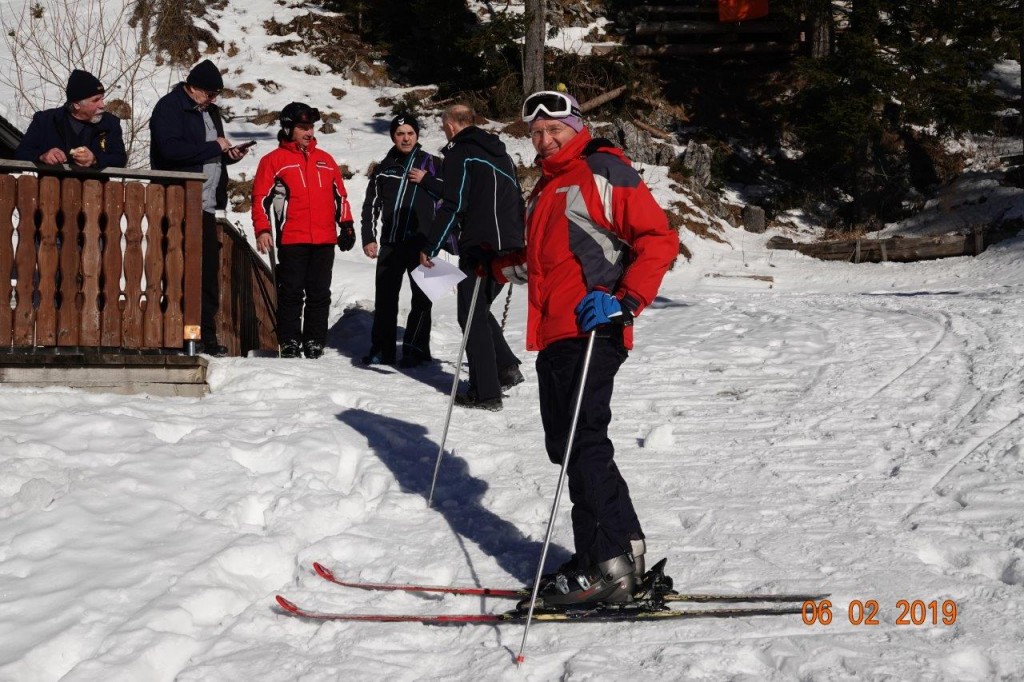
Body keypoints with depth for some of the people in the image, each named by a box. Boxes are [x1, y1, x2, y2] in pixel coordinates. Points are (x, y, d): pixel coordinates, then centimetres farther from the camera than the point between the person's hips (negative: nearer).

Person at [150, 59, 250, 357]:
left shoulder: (209, 110, 20)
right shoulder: (169, 107, -7)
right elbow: (171, 149, -21)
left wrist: (230, 154, 7)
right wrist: (214, 147, -14)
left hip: (206, 205, 8)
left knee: (209, 271, 8)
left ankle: (207, 336, 13)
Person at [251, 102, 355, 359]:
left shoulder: (325, 160, 18)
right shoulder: (274, 160, 4)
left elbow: (340, 195, 21)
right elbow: (261, 197, -1)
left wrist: (346, 225, 12)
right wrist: (262, 230, -11)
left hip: (325, 240, 4)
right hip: (292, 241, -4)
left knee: (319, 294, 5)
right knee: (291, 293, -3)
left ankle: (315, 344, 11)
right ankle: (290, 344, 2)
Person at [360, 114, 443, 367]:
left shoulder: (431, 164, 6)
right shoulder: (384, 168, 13)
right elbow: (370, 205, 14)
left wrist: (427, 181, -7)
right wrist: (368, 238, 5)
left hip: (422, 242, -2)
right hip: (391, 243, 2)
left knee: (421, 298, 0)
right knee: (385, 299, 3)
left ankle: (415, 349, 7)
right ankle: (381, 349, 10)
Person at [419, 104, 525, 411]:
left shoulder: (460, 154, -5)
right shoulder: (501, 153, 19)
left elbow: (453, 206, -14)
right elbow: (517, 200, 24)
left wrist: (431, 248, -10)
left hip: (480, 245, -8)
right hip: (510, 246, 8)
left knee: (472, 316, -1)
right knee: (480, 310, 21)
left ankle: (486, 392, -3)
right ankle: (506, 366, 9)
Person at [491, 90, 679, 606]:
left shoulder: (603, 171, -3)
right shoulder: (546, 187, 25)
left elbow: (659, 240, -11)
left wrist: (626, 302, -21)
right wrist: (498, 266, 22)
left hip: (591, 330, -9)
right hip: (553, 332, 9)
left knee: (582, 442, -10)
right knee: (566, 444, 8)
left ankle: (604, 567, -5)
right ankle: (625, 548, 16)